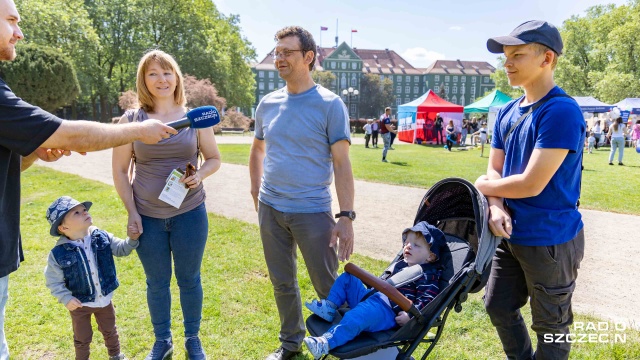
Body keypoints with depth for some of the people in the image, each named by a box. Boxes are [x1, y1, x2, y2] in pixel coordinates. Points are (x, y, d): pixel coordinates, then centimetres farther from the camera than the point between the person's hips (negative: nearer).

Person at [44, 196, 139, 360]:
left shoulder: (102, 237, -13)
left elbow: (121, 249, -2)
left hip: (105, 299, 3)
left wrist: (132, 239, -19)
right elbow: (54, 281, -12)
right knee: (82, 338, 19)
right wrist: (66, 299, -21)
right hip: (80, 304, -3)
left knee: (109, 330, 26)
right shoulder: (58, 254, -21)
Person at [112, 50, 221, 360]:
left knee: (189, 279, 12)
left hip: (189, 214, 0)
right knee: (157, 282, 14)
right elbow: (120, 171, 1)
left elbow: (214, 158, 6)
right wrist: (132, 213, -4)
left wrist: (200, 175, -15)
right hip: (147, 217, 0)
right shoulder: (130, 120, -2)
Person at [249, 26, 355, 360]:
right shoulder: (267, 103, 7)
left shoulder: (330, 104, -7)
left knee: (328, 286, 7)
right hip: (270, 210, 5)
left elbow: (342, 163, -10)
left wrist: (346, 217, -15)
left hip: (312, 211, -4)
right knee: (282, 283, 17)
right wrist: (257, 190, 11)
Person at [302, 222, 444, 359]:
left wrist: (410, 315, -26)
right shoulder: (400, 265, 23)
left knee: (356, 317, -38)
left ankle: (326, 343, -47)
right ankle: (330, 307, 2)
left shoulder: (427, 276, -3)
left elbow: (427, 300, -14)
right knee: (348, 278, 15)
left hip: (389, 312, -9)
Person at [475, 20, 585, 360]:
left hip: (550, 239, -8)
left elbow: (531, 184, -25)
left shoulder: (562, 111, -20)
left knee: (550, 327, 11)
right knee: (498, 307, 20)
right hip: (512, 234, 8)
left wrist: (483, 186, -7)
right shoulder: (507, 112, 6)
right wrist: (496, 207, -14)